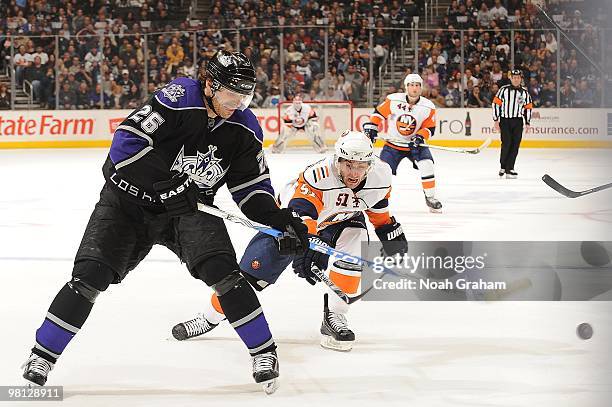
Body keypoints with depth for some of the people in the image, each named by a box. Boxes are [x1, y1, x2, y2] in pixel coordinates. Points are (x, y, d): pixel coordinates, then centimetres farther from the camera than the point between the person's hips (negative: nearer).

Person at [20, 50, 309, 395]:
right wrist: (167, 184, -31)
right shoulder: (178, 98, -22)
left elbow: (252, 188, 3)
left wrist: (281, 220, -13)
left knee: (221, 270, -19)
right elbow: (127, 141, -28)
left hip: (189, 207, 3)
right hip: (130, 198, -3)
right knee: (91, 275, -12)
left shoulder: (244, 128, -5)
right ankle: (43, 354, 3)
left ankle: (264, 351, -5)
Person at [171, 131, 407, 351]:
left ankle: (334, 317, -14)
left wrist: (390, 230, 9)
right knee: (254, 270, -7)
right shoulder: (319, 175, -40)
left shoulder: (381, 174, -22)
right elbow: (301, 214, -51)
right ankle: (210, 318, 15)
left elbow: (377, 207, 3)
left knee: (355, 240, -29)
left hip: (339, 221, 4)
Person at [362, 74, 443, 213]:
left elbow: (429, 128, -7)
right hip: (393, 144, 0)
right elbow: (379, 113, -1)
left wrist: (420, 137, -24)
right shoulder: (393, 100, -13)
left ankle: (430, 198, -6)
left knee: (427, 165, -20)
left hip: (415, 144, 0)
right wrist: (371, 127, -9)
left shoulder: (428, 107, -11)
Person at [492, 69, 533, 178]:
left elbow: (528, 108, 15)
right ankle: (503, 166, 7)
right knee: (506, 144, -10)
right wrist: (496, 120, -8)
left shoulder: (524, 92, 8)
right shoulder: (504, 90, -3)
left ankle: (509, 169, 0)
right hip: (505, 120, -3)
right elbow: (496, 103, -3)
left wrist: (527, 123, 11)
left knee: (515, 145, -3)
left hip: (517, 121, 3)